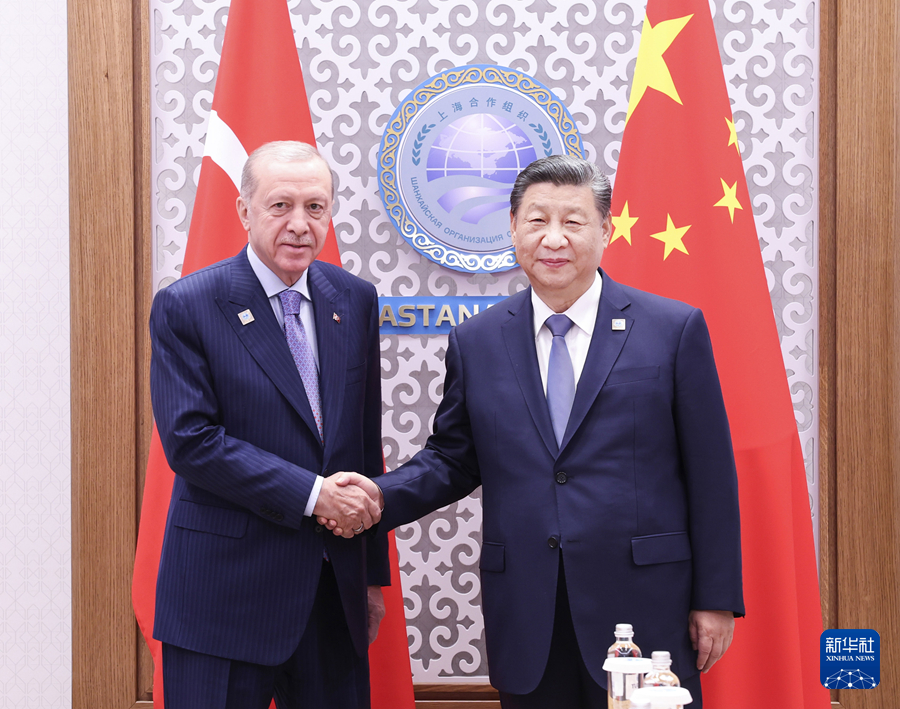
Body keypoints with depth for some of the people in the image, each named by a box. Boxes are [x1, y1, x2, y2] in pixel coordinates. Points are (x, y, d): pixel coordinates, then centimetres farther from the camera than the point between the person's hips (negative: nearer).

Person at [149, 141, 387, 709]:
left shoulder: (355, 300, 7)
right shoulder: (185, 307, -8)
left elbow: (366, 442, 11)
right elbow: (191, 442, -15)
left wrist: (373, 574, 13)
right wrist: (311, 494, -18)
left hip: (335, 589, 5)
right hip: (224, 593, -4)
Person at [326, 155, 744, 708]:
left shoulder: (674, 329, 0)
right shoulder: (476, 341, 8)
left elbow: (711, 474, 0)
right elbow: (453, 459, 13)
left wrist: (716, 598, -2)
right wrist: (381, 497, -7)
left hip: (642, 606, -2)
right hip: (524, 619, 2)